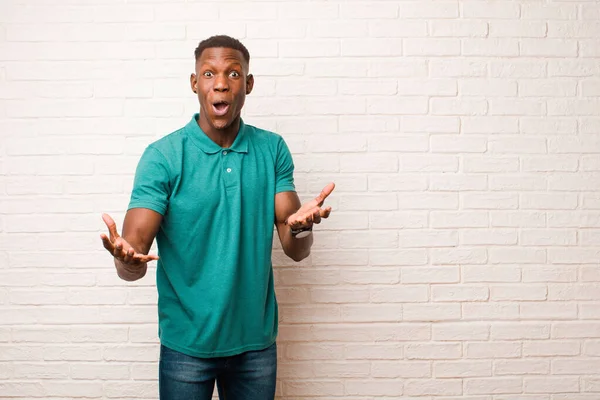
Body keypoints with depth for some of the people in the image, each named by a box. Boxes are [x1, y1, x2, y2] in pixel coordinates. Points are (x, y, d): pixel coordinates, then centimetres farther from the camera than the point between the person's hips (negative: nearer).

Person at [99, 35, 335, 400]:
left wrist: (301, 227, -26)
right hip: (187, 343, -2)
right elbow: (135, 247, -15)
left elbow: (296, 250, -4)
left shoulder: (273, 149, -2)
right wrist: (128, 259, -38)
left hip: (256, 339, 3)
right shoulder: (163, 156, -10)